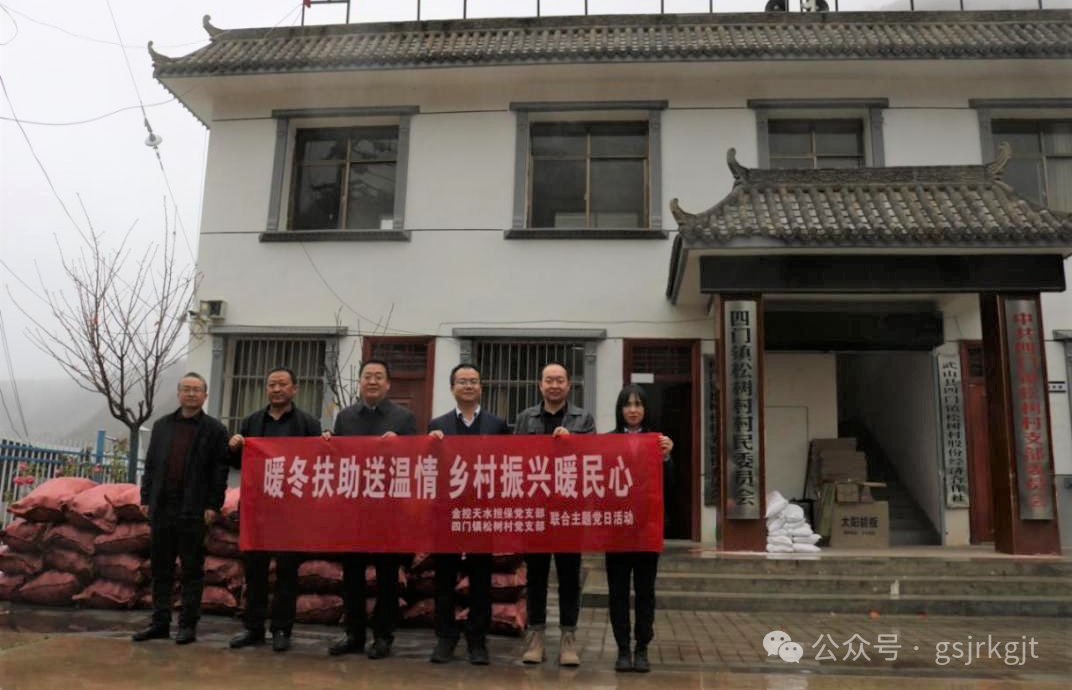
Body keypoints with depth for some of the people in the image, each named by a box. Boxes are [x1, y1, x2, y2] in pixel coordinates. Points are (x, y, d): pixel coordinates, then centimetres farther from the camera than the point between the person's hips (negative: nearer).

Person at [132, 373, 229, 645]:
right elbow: (150, 464, 14)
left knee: (192, 570, 3)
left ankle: (188, 625, 11)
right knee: (160, 569, 11)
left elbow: (220, 471, -4)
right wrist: (146, 499, 8)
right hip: (162, 508, 5)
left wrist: (213, 505, -10)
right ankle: (160, 623, 21)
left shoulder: (215, 429, -1)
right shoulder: (162, 425, 13)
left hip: (194, 511, -4)